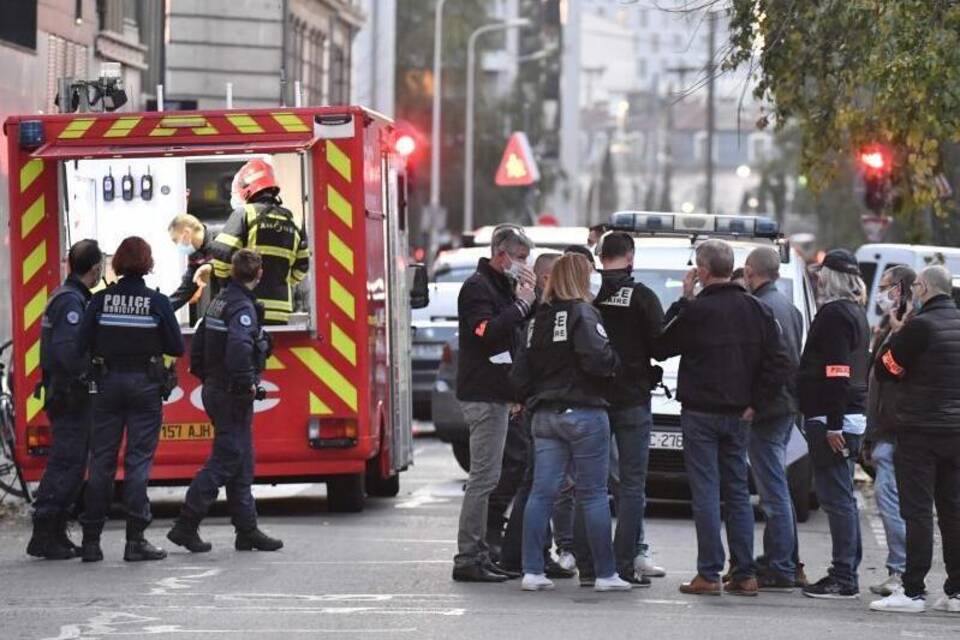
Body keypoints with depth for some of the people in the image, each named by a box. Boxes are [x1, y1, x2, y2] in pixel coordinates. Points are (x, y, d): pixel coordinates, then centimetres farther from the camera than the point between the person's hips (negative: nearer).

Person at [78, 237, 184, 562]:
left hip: (108, 383, 2)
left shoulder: (101, 300, -3)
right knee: (138, 460, 0)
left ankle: (91, 539, 7)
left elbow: (84, 343, -4)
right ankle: (135, 541, -4)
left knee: (101, 460, 7)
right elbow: (176, 347, -4)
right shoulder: (157, 302, -7)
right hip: (145, 385, -2)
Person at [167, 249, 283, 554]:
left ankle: (247, 530, 15)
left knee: (240, 463, 13)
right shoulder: (243, 307, -17)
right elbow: (239, 347, -33)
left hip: (215, 390, 10)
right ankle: (186, 526, -8)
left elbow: (198, 346, 18)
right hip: (233, 394, -10)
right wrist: (247, 383, -22)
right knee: (224, 461, -6)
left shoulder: (219, 301, 12)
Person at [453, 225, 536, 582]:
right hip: (483, 395, -10)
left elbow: (518, 331, 19)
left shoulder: (502, 286, 19)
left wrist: (530, 299, 4)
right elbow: (486, 331, -25)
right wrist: (522, 304, -19)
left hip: (496, 395, 10)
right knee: (484, 477, -11)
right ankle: (468, 560, -10)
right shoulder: (477, 287, -11)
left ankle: (479, 557, 14)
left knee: (486, 478, 11)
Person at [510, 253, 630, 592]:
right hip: (582, 412, -6)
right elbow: (597, 359, -22)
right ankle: (605, 573, 3)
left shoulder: (538, 319, 11)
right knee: (594, 494, 0)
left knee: (542, 492, 4)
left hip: (545, 414, 6)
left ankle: (532, 571, 1)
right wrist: (614, 362, -2)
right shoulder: (582, 313, -10)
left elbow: (520, 372, 11)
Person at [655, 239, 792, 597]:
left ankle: (709, 575, -5)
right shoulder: (756, 310, 4)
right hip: (738, 415, 5)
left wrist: (682, 301, 3)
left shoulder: (695, 311, -12)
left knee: (706, 492, -3)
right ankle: (745, 575, 9)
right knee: (738, 492, 11)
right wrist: (754, 404, 5)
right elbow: (779, 365, 2)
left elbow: (661, 349, 1)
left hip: (701, 413, -5)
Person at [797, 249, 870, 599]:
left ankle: (844, 577, -11)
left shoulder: (834, 314, -13)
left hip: (831, 417, -10)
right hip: (853, 416, 10)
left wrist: (833, 424, -22)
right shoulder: (855, 314, 18)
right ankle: (847, 573, 17)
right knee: (842, 497, 14)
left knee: (836, 496, -9)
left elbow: (836, 373, -20)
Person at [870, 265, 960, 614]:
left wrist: (894, 334, 8)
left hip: (920, 430, -6)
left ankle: (913, 591, -6)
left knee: (917, 510, -5)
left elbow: (885, 368, -7)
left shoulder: (920, 327, -14)